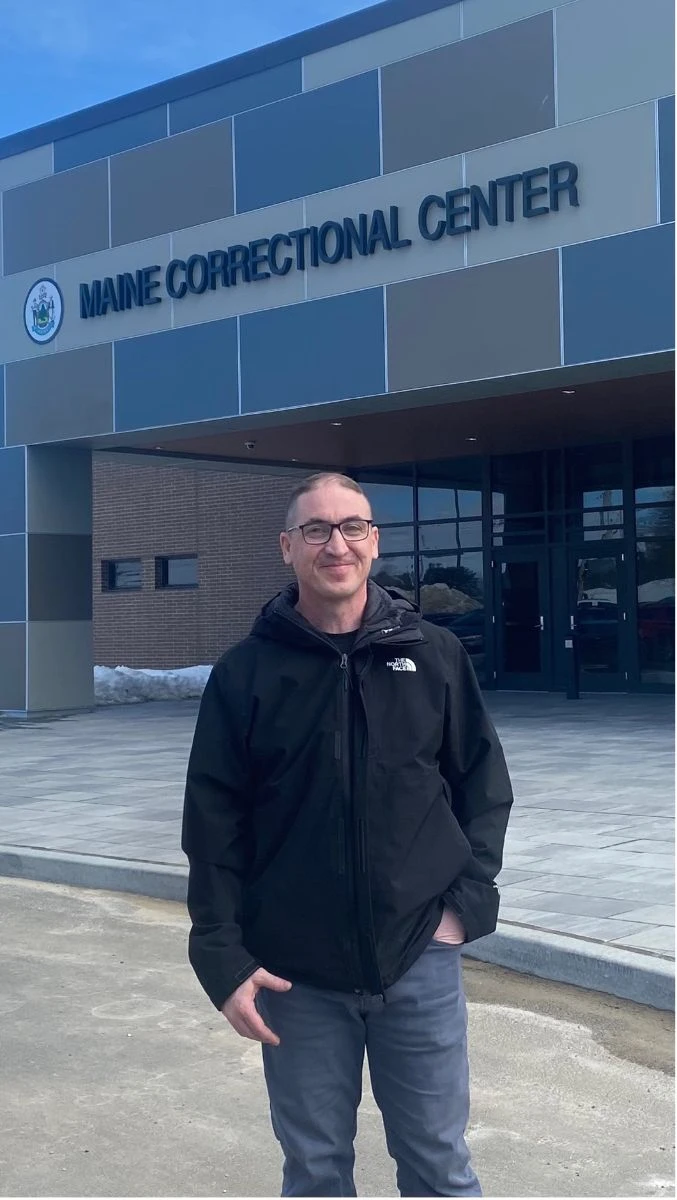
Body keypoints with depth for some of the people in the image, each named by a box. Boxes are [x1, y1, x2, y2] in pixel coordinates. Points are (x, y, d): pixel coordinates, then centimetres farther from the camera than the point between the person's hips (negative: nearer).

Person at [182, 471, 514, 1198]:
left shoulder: (435, 656, 1)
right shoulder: (244, 675, -2)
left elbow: (485, 785, 8)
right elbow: (213, 825, -1)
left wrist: (467, 900, -2)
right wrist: (223, 960, -6)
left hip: (420, 960, 1)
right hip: (296, 974, 0)